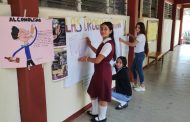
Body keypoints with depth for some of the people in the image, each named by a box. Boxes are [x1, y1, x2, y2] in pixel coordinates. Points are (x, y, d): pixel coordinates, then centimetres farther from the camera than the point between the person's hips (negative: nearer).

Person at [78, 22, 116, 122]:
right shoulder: (105, 42, 8)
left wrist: (86, 58, -8)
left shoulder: (108, 44, -24)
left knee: (102, 95, 7)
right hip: (99, 70, 10)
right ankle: (95, 112, 43)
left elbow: (97, 60, -26)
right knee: (93, 92, 22)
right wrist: (90, 45, 15)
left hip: (103, 71, -10)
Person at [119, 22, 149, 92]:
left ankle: (142, 87, 12)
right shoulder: (140, 35, 11)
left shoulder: (141, 36, -20)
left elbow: (133, 44, -27)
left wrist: (123, 41, -23)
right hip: (137, 54, 10)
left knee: (139, 70, -1)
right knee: (133, 68, 16)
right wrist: (131, 35, 25)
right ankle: (135, 84, 30)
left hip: (140, 55, -10)